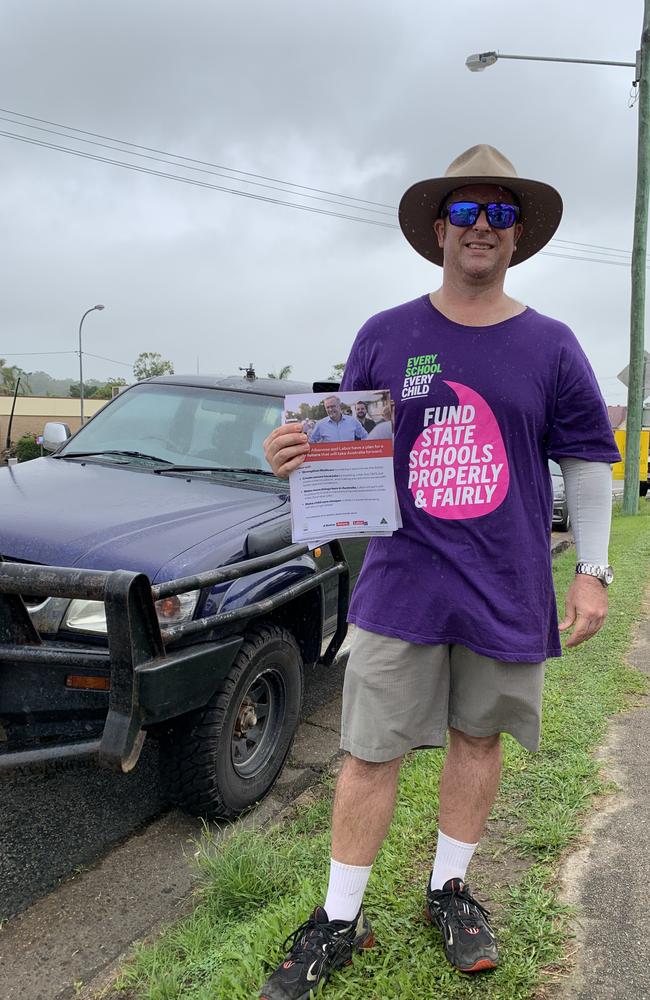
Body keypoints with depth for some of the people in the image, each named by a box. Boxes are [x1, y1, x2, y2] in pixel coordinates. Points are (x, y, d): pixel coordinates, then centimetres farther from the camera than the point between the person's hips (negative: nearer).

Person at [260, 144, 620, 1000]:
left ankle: (449, 890, 37)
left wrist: (593, 572, 1)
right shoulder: (385, 337, 2)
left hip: (507, 592, 1)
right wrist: (297, 453, -16)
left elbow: (587, 461, 6)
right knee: (370, 753, 3)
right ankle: (340, 921, 21)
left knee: (478, 738, 15)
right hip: (402, 585, -1)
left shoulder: (550, 345, 3)